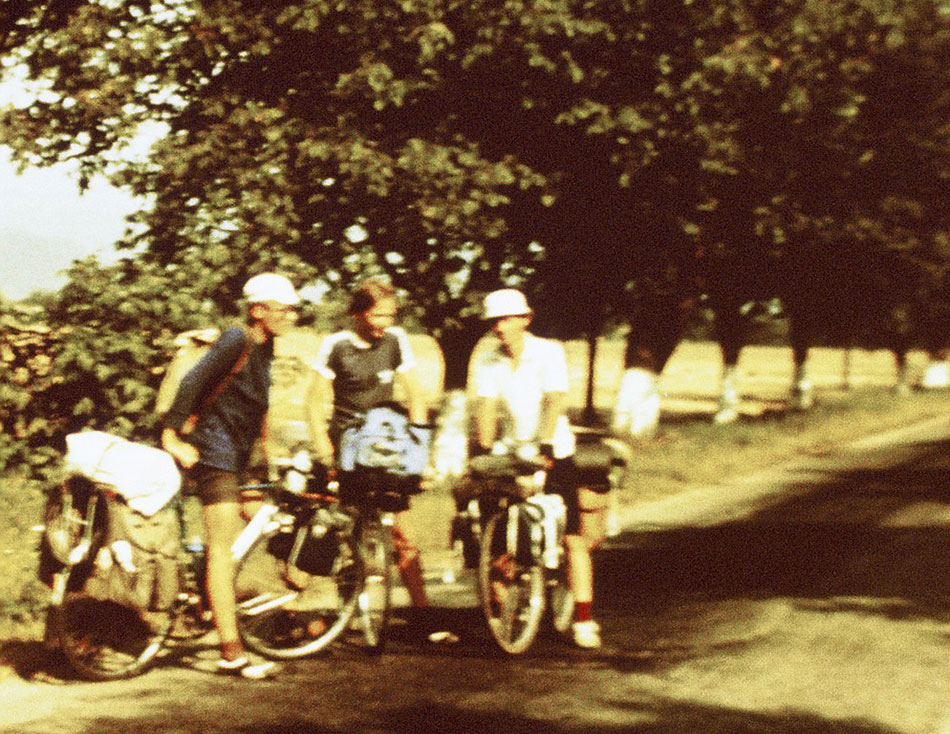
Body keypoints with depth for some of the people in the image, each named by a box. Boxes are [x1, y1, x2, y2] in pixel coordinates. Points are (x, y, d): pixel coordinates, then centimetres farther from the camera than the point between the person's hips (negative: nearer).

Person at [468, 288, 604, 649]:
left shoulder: (549, 352, -8)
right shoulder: (485, 360, -1)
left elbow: (555, 401, -20)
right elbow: (486, 406, -9)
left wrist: (545, 443, -33)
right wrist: (483, 447, -25)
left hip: (553, 452, -2)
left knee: (574, 536, -7)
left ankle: (583, 620, -2)